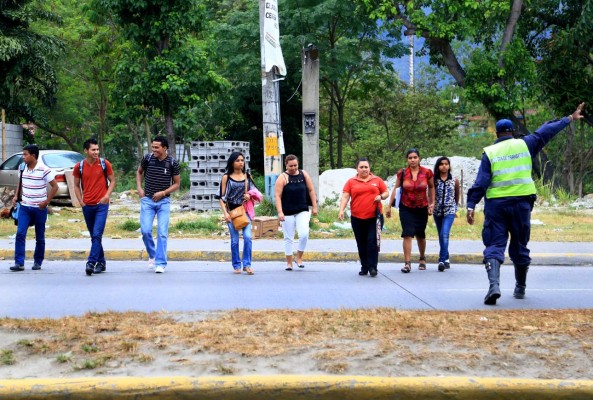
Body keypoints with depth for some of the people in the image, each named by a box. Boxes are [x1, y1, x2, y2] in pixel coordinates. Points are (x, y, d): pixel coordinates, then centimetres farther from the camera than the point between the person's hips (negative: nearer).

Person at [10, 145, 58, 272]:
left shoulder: (44, 170, -12)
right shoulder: (23, 169, 5)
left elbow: (55, 187, -9)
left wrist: (46, 201, -13)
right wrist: (16, 196, 6)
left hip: (39, 208, -4)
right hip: (24, 207, 4)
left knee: (40, 237, 7)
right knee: (20, 234, -9)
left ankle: (37, 262, 20)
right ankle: (19, 263, -10)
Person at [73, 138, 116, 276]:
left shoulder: (104, 164, -2)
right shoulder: (79, 166, 2)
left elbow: (112, 180, 6)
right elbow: (76, 185, 12)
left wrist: (107, 195, -10)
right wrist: (81, 201, 1)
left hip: (101, 204, -3)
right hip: (87, 206, 3)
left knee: (97, 235, -14)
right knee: (94, 236, 11)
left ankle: (91, 263, -17)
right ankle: (101, 262, 22)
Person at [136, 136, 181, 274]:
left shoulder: (172, 163, -6)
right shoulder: (147, 158, -3)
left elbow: (177, 184, 2)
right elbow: (139, 172, 17)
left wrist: (163, 192, -12)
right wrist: (139, 188, 3)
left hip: (163, 201, -1)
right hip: (147, 200, 1)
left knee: (162, 233, -5)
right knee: (145, 230, -7)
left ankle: (161, 263, 1)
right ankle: (152, 255, 19)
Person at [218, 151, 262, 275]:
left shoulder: (247, 176, 9)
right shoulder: (226, 177, 1)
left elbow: (255, 191, 20)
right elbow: (222, 197, -1)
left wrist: (249, 195, -4)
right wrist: (225, 213, -10)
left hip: (245, 210, 2)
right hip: (232, 211, -2)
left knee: (247, 237, -12)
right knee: (235, 240, 1)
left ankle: (247, 264, -6)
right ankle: (236, 265, 11)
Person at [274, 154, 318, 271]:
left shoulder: (304, 174, 5)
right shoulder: (283, 178, -5)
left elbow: (311, 190, 10)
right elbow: (277, 195, -10)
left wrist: (314, 207, 6)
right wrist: (280, 212, -19)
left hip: (303, 211, 2)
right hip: (288, 213, -2)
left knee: (304, 234, -15)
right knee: (288, 238, 4)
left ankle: (299, 257, 4)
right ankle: (289, 263, 15)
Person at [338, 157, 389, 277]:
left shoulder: (377, 180, 9)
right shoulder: (351, 182, 6)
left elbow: (386, 192, 14)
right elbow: (345, 196, 0)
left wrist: (381, 196, -8)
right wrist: (341, 210, -14)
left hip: (374, 217, -1)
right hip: (357, 218, 1)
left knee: (373, 242, -9)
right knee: (361, 244, 7)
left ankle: (373, 267, -5)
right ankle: (364, 267, 17)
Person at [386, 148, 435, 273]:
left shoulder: (427, 173, -4)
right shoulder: (402, 173, -4)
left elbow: (431, 187, 11)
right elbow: (396, 189, 4)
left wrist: (432, 203, 7)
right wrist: (389, 205, 3)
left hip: (422, 209, 1)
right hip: (406, 208, -1)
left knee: (420, 235, 13)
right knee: (407, 234, -12)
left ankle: (422, 258, 37)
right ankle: (407, 263, -11)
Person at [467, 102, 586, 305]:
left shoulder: (489, 152, 2)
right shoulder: (525, 145, 6)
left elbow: (481, 182, -5)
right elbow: (546, 132, 14)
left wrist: (471, 205, -7)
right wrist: (569, 119, 25)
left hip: (496, 204, -2)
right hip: (521, 203, 2)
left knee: (494, 245, 0)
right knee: (519, 245, 15)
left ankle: (494, 285, -22)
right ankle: (520, 288, 26)